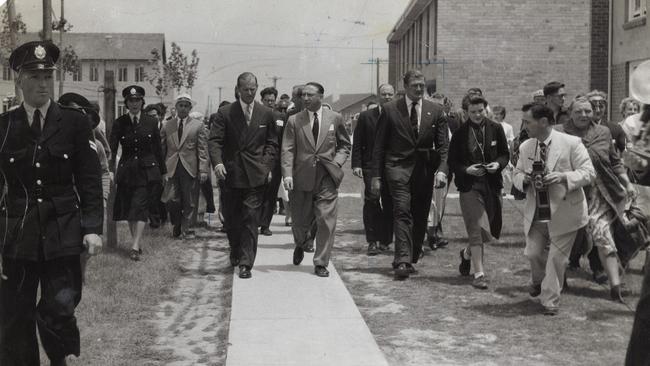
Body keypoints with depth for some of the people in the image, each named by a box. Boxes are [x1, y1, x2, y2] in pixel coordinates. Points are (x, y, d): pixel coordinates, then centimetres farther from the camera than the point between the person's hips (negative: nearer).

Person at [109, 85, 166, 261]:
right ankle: (137, 242, 19)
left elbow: (158, 149, 8)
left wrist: (162, 171, 9)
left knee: (140, 207, -11)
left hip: (146, 170, -2)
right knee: (128, 208, 6)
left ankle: (135, 247, -15)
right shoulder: (119, 123, 3)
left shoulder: (151, 122, 3)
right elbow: (111, 147, -6)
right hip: (126, 171, 2)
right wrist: (110, 165, -23)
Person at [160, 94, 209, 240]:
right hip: (171, 168, 1)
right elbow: (162, 149, 12)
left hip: (190, 168, -1)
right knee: (172, 200, -4)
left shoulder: (198, 125, 5)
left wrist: (203, 170, -5)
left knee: (189, 202, 1)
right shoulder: (167, 126, 11)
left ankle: (185, 230, 14)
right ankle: (176, 226, 20)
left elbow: (203, 149, 2)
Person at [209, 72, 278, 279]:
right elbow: (214, 141, -5)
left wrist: (268, 166, -2)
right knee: (231, 218, 13)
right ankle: (235, 250, 39)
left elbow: (272, 143, 11)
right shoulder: (225, 113, 1)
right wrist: (217, 162, -22)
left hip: (256, 175, -1)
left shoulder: (266, 114, 6)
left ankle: (246, 263, -3)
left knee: (251, 219, -6)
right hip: (231, 174, 1)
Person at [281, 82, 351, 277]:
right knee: (300, 220, 10)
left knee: (326, 221, -4)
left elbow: (345, 145, 15)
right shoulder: (294, 120, 3)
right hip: (302, 178, 0)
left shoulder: (335, 118, 6)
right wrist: (287, 174, -14)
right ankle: (301, 244, 44)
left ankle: (321, 263, 7)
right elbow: (288, 150, -2)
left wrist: (337, 162, -2)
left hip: (327, 177, 0)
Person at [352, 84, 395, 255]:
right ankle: (372, 240, -5)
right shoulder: (366, 116, 6)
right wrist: (356, 164, -4)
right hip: (371, 166, -1)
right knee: (371, 200, -10)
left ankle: (385, 240, 15)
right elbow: (357, 143, 5)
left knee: (389, 204, 4)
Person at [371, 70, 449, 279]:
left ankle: (411, 259, 20)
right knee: (402, 212, -15)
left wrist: (442, 169, -11)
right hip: (398, 167, -3)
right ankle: (402, 261, -19)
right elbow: (379, 145, 4)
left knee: (420, 217, 7)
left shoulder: (435, 111, 7)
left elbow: (444, 144, 5)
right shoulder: (390, 110, 2)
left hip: (425, 169, 3)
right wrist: (376, 175, -1)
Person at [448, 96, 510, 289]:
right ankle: (479, 274, 0)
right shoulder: (460, 133, -4)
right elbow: (452, 162, 1)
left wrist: (498, 164, -11)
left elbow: (505, 154, 10)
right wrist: (466, 170, -17)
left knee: (489, 232, 11)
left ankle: (467, 252, 41)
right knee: (477, 229, -8)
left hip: (492, 184, 4)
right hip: (470, 185, -3)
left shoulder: (496, 129, 3)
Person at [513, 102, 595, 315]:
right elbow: (517, 174, 13)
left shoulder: (571, 143, -11)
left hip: (564, 212, -4)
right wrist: (524, 179, -11)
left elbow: (588, 173, -10)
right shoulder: (525, 147, 5)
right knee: (533, 253, 5)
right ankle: (539, 281, 39)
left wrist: (563, 177, -26)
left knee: (556, 257, 1)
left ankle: (550, 300, 19)